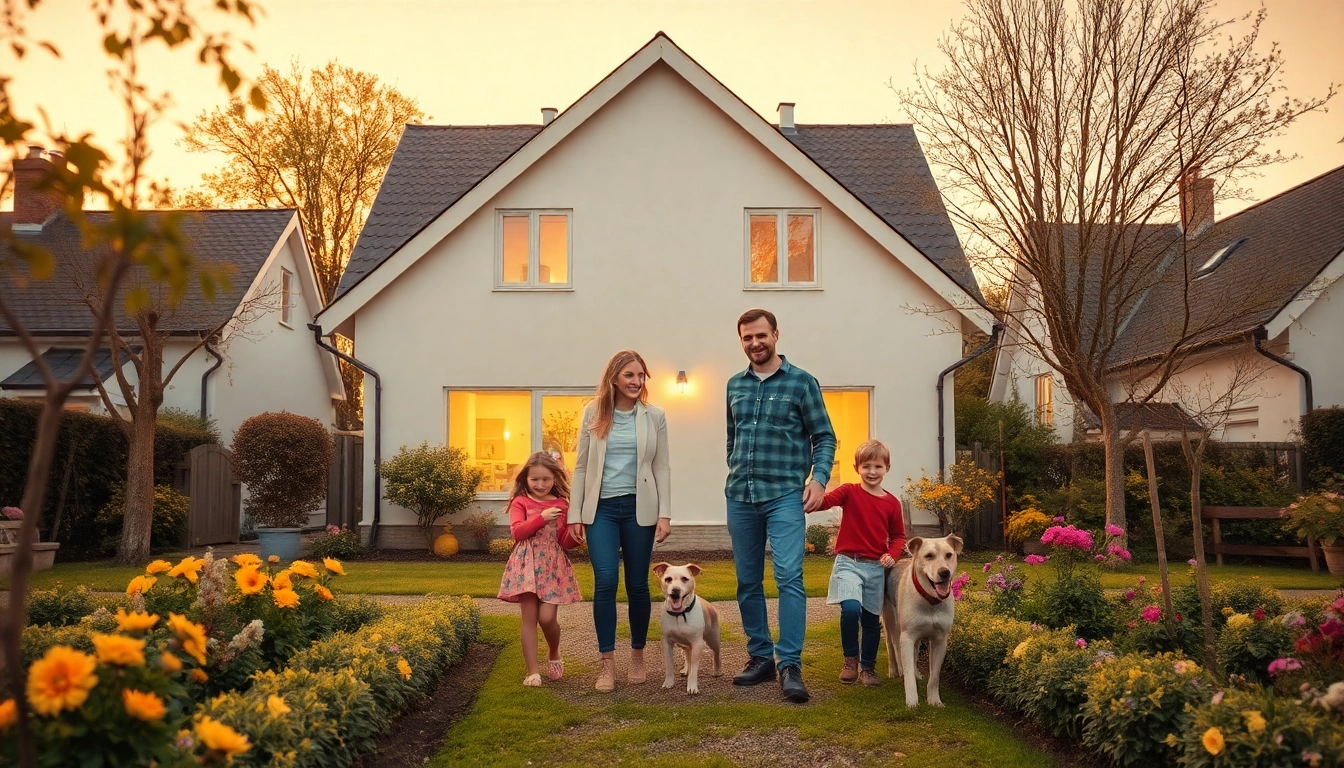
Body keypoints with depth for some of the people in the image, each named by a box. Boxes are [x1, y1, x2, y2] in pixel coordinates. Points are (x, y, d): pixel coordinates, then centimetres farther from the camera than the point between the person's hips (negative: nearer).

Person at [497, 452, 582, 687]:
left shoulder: (562, 504, 7)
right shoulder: (520, 502, 1)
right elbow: (517, 532, -12)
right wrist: (541, 517, -19)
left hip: (554, 565, 1)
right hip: (527, 565, -1)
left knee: (547, 617, -8)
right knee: (529, 619, -1)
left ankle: (554, 653, 23)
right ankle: (532, 672, 6)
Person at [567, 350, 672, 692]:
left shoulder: (654, 416, 2)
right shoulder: (593, 413, 3)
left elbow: (661, 468, 3)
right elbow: (581, 466, 5)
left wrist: (664, 514, -5)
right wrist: (575, 514, 1)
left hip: (639, 508, 0)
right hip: (601, 508, 0)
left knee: (637, 584, 6)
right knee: (605, 580, -11)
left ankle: (637, 657, 22)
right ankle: (607, 663, -2)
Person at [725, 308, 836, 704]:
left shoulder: (801, 382, 0)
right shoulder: (735, 385, 13)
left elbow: (825, 437, 0)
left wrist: (819, 479, -13)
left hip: (785, 496, -5)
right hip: (740, 497, 5)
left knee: (789, 576, -15)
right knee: (748, 582, 9)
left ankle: (790, 666, -12)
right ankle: (760, 657, 20)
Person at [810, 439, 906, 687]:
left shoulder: (892, 503, 4)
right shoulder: (849, 492, -4)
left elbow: (898, 536, 13)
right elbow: (824, 501, -21)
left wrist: (892, 554, -6)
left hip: (876, 567, 3)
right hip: (848, 563, -3)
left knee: (872, 620, 11)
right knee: (851, 609, -24)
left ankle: (867, 667, 32)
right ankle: (850, 659, 0)